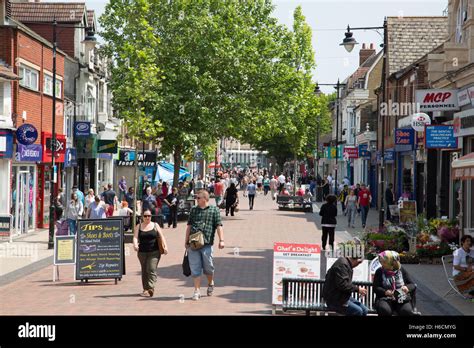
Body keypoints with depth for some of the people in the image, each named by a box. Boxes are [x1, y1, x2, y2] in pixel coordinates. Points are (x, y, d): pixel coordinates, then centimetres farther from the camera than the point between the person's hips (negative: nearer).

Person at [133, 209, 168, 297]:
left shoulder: (155, 225, 7)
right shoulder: (138, 227, 8)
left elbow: (161, 236, 0)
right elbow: (135, 237, -4)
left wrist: (165, 246, -14)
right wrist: (135, 244, -26)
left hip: (154, 252, -2)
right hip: (142, 252, 2)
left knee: (151, 269, -14)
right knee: (144, 271, 7)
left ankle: (150, 289, -19)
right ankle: (146, 289, 15)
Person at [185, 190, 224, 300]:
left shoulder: (214, 210, 5)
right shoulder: (193, 210, 15)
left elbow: (219, 226, -1)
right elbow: (189, 226, 18)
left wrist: (221, 240, -10)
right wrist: (186, 241, 15)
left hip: (207, 243, -3)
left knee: (208, 267, 6)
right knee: (195, 268, 0)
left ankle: (210, 284, 33)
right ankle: (197, 291, 3)